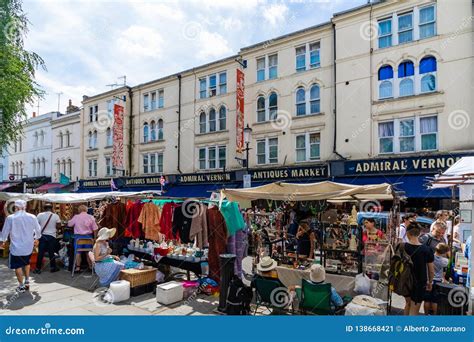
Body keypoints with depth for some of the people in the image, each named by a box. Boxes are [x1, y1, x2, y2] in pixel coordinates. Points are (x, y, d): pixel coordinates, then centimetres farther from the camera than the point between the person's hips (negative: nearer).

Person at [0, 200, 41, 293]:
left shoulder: (10, 218, -13)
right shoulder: (32, 217, -6)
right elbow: (38, 230, 5)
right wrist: (36, 239, 24)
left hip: (16, 247, -3)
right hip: (29, 246, 3)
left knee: (18, 266, 9)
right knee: (26, 263, 24)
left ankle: (21, 286, 14)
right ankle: (27, 282, 28)